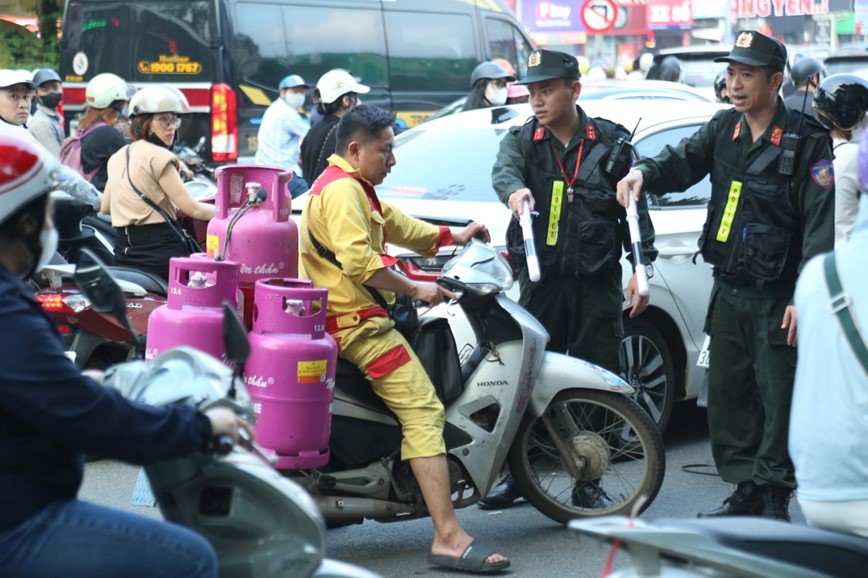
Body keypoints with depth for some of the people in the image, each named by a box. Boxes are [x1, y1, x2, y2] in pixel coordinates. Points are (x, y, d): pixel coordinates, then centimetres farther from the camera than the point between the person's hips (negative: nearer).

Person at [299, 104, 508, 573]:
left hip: (344, 319, 12)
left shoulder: (354, 189, 21)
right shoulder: (343, 189, -14)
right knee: (424, 411, -19)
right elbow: (358, 259, -26)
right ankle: (449, 537, -27)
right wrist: (415, 289, -19)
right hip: (357, 323, -12)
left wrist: (453, 238, 21)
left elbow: (396, 224, 28)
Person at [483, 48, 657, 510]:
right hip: (541, 281, 1)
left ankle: (588, 483, 12)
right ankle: (516, 475, 14)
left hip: (597, 282, 0)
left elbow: (635, 207, 6)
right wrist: (514, 189, -39)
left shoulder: (610, 141, 6)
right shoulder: (522, 139, 8)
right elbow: (503, 168, -15)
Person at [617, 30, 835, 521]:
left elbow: (820, 226, -13)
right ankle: (746, 493, 22)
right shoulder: (724, 129, 10)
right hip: (728, 292, 7)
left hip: (776, 299, -7)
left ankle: (775, 498, 6)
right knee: (727, 393, 11)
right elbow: (684, 162, 2)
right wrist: (645, 172, -22)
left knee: (779, 398, -3)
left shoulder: (806, 141, -9)